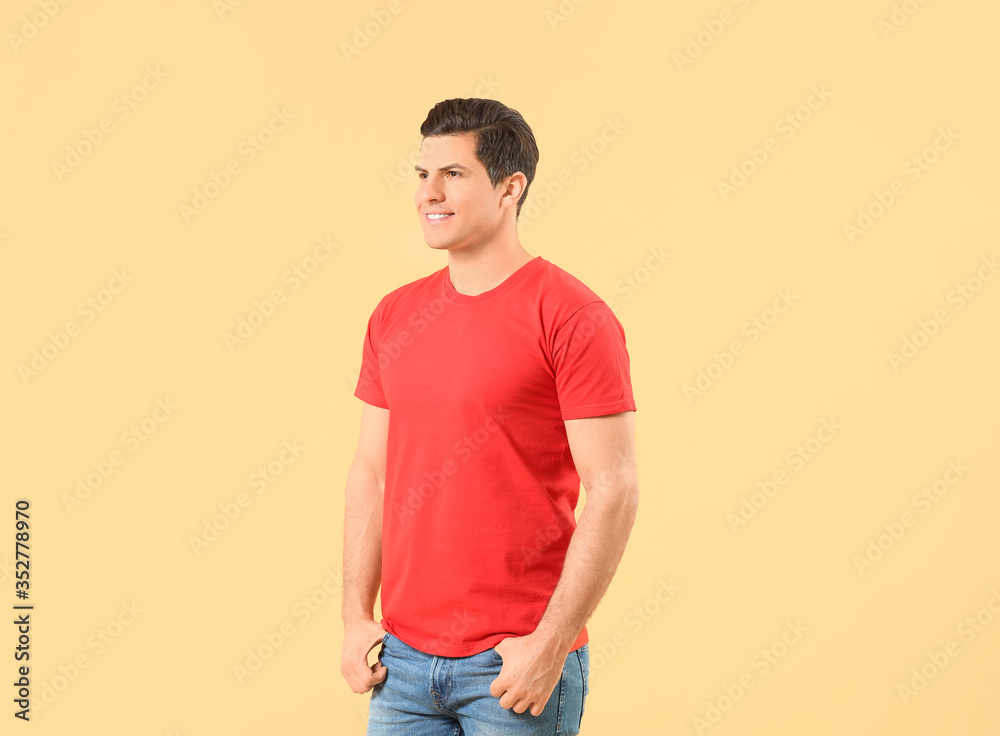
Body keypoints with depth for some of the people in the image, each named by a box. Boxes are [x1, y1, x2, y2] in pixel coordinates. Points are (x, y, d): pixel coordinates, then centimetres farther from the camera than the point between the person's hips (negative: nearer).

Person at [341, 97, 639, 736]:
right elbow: (372, 474, 12)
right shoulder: (394, 317, 8)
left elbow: (614, 491, -13)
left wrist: (550, 643, -15)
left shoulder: (573, 317, -10)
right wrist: (357, 617, 6)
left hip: (519, 664, -5)